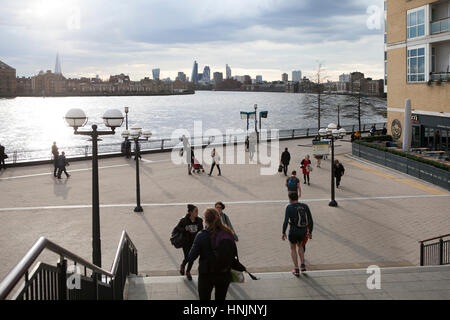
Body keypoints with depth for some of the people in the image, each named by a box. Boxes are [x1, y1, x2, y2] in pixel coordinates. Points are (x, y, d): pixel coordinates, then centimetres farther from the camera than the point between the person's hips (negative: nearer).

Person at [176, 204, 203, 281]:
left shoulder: (199, 220, -5)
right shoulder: (184, 220, -14)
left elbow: (201, 230, 8)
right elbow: (177, 227, -2)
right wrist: (184, 229, -20)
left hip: (195, 242, 3)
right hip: (186, 242, -3)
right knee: (187, 258, -2)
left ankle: (188, 272, 30)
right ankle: (182, 266, 35)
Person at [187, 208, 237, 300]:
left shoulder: (202, 236, -19)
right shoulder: (228, 234, -9)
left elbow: (191, 258, -16)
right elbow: (234, 254, -2)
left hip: (206, 275, -3)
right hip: (225, 275, 3)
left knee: (204, 297, 13)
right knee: (221, 298, 21)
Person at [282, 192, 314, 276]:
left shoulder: (289, 207, -9)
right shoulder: (305, 206, 1)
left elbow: (286, 222, -15)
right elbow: (311, 221, 2)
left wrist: (283, 233, -4)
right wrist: (310, 232, 13)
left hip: (293, 231, -3)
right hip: (303, 231, 4)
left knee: (293, 249, 19)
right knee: (300, 246, 31)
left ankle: (296, 270, 15)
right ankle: (302, 265, 21)